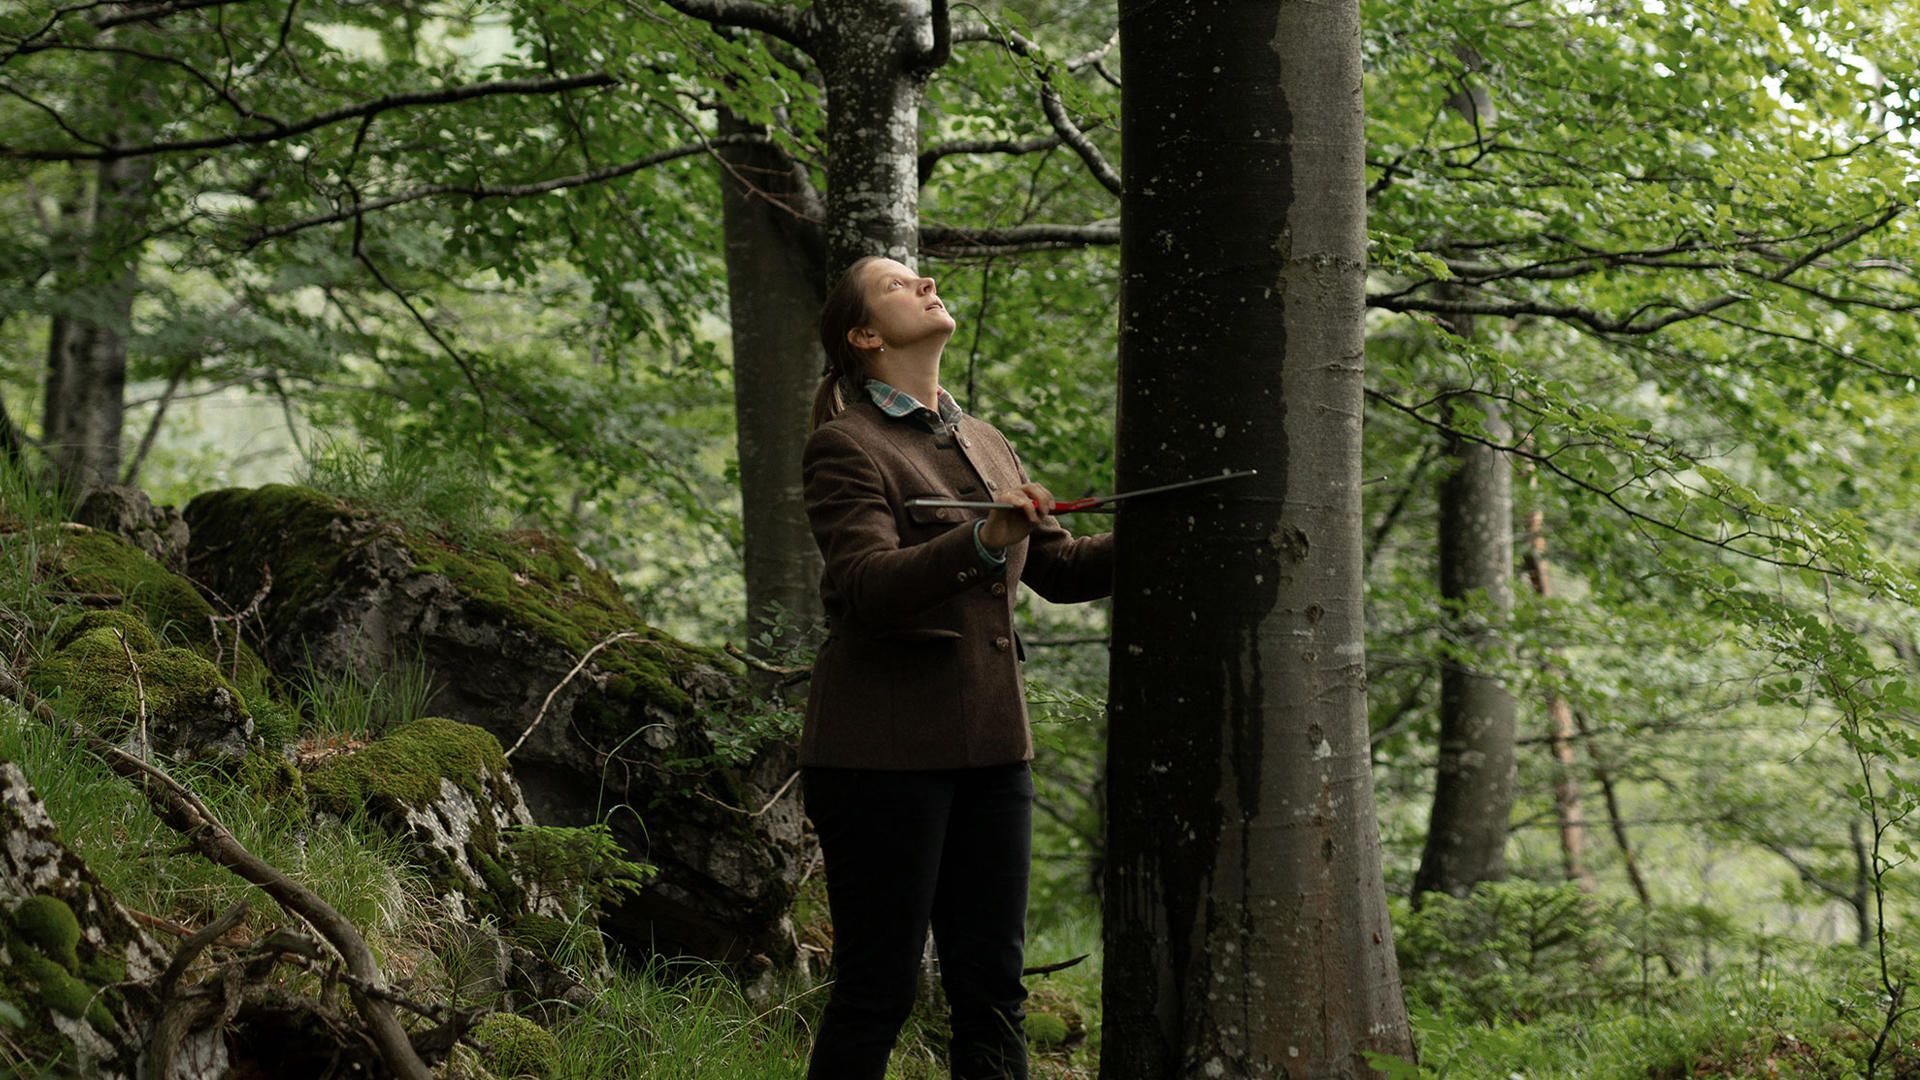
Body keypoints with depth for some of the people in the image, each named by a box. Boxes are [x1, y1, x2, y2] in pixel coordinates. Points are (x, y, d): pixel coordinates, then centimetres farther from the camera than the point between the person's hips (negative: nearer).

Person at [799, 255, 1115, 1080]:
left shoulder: (983, 445, 18)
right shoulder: (844, 447, -5)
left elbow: (1059, 569, 20)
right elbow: (869, 585, -20)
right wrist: (982, 541, -35)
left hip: (990, 746, 7)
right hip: (885, 751, -7)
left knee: (992, 989, 7)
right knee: (876, 990, -3)